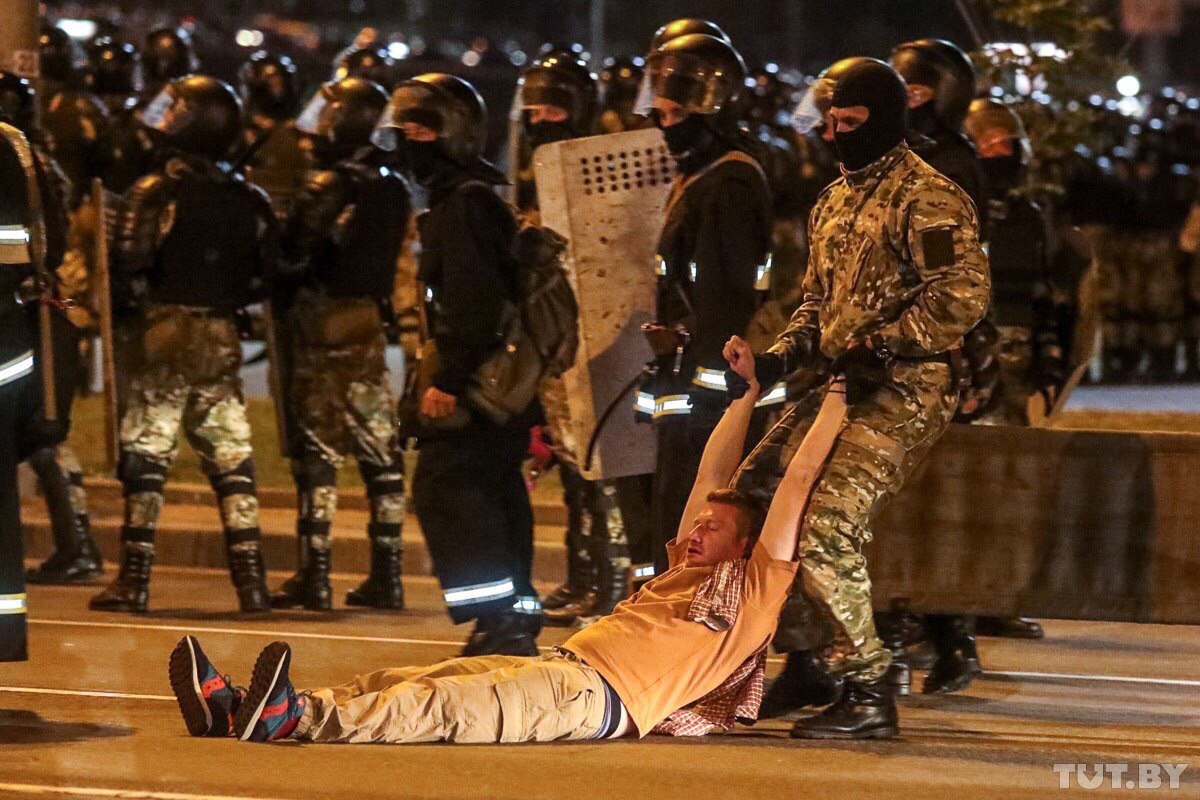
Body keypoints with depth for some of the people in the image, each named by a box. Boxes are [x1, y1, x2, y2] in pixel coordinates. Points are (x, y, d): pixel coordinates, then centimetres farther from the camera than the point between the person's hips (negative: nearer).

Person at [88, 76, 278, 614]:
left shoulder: (158, 191, -10)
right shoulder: (250, 200, 5)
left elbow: (130, 260, -18)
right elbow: (268, 272, 7)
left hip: (169, 328, -4)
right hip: (223, 335, 4)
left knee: (146, 453, 1)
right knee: (231, 457, 8)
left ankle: (134, 579, 0)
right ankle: (250, 578, 3)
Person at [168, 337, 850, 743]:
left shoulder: (756, 585, 11)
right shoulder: (686, 571, 33)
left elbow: (797, 483, 7)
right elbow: (711, 480, 39)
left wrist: (837, 407, 12)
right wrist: (749, 393, 42)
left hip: (601, 695, -9)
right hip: (562, 664, 9)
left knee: (450, 706, -29)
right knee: (414, 682, -10)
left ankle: (297, 719, -49)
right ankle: (241, 714, -24)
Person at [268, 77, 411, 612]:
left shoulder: (327, 189, -14)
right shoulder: (393, 191, 8)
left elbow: (292, 260, -12)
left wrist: (281, 305, 2)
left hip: (322, 329, -7)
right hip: (369, 326, 7)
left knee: (317, 451, -4)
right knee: (379, 451, 8)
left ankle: (314, 574, -5)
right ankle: (386, 572, 9)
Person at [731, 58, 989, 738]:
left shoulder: (927, 197, -10)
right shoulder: (835, 202, 18)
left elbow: (964, 296, -19)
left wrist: (880, 346, -21)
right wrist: (784, 356, 9)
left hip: (904, 391, -10)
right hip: (840, 385, 10)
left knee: (826, 526, -22)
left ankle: (868, 691, -13)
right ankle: (807, 662, 16)